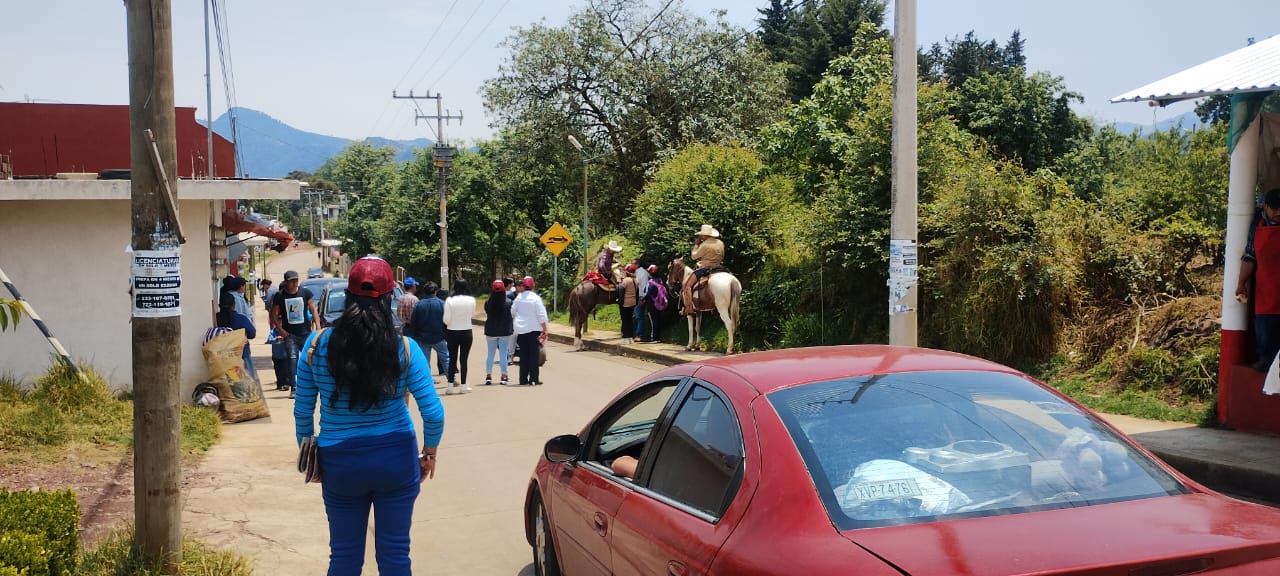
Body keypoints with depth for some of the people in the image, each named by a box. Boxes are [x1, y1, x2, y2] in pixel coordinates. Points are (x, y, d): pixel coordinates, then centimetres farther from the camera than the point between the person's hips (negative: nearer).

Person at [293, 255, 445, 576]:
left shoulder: (317, 345, -7)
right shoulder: (404, 348, -10)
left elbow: (302, 411, 0)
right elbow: (433, 413, -10)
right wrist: (429, 454, 6)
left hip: (340, 462, 1)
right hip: (396, 458, -1)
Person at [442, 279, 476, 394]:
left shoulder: (450, 300, -14)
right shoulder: (471, 300, -8)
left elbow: (446, 320, -13)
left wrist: (449, 323, 8)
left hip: (452, 332, -1)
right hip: (466, 332, 1)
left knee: (452, 359, 11)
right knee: (464, 359, 8)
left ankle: (450, 385, 11)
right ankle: (463, 385, 10)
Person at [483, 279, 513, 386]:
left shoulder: (488, 303, -10)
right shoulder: (508, 303, -13)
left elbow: (487, 314, 5)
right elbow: (512, 314, -1)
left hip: (491, 332, 1)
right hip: (505, 332, -1)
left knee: (490, 354, 10)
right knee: (503, 354, 4)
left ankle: (488, 377, 9)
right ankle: (504, 377, 5)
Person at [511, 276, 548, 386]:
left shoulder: (519, 297, -3)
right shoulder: (535, 298, -11)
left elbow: (513, 312, 6)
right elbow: (541, 316, -10)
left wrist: (516, 321, 26)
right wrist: (545, 330, -4)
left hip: (521, 329, 3)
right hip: (534, 329, -3)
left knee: (523, 354, 9)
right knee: (533, 354, 2)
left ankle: (523, 379, 10)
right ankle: (534, 379, 0)